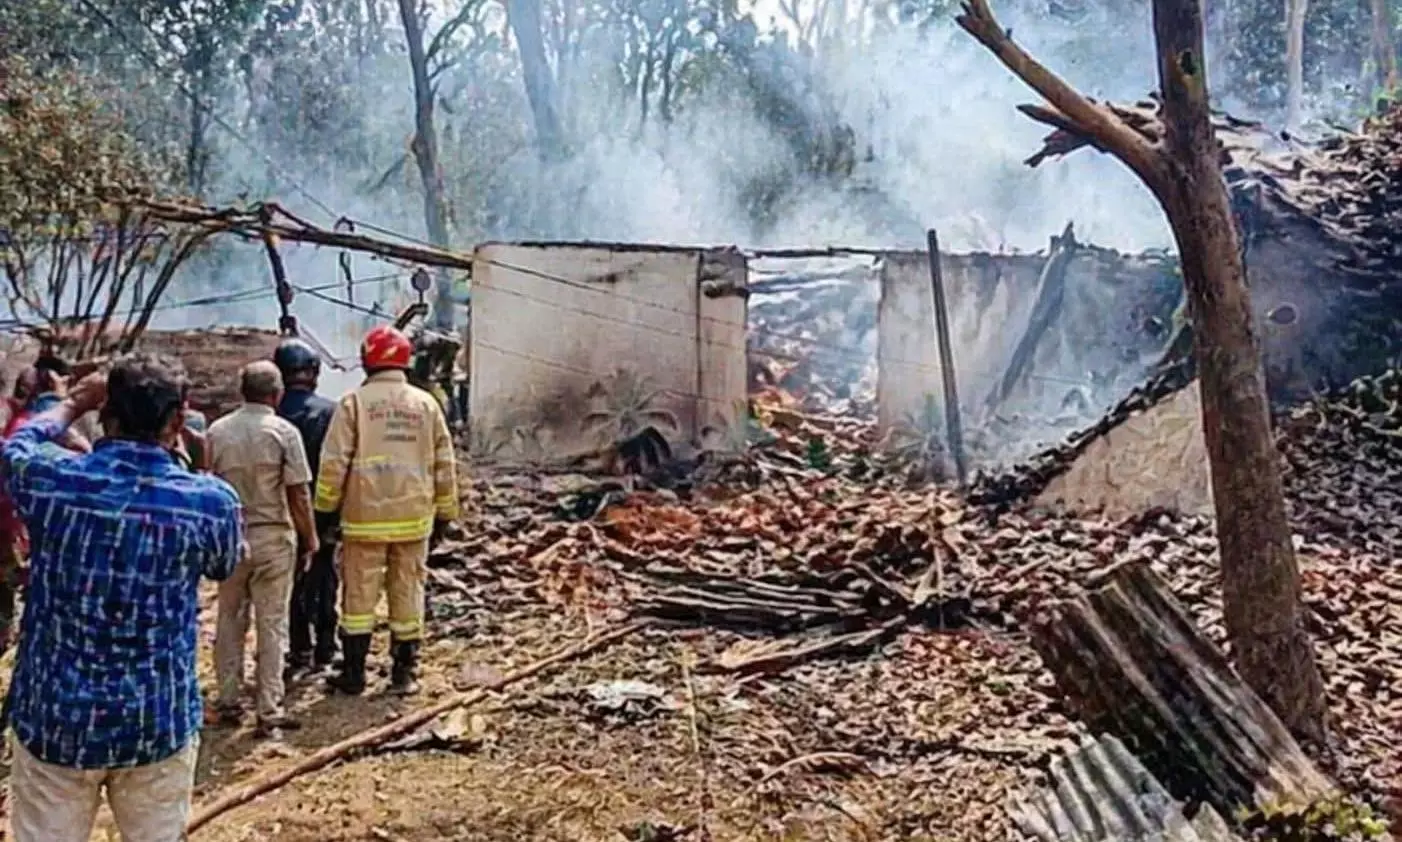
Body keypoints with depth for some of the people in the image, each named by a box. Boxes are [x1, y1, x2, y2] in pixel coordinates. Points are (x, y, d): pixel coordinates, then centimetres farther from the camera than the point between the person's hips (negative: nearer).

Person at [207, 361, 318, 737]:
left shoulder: (217, 431, -1)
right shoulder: (283, 431, -11)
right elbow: (298, 493, -11)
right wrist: (310, 537, 1)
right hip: (272, 536, -3)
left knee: (229, 619, 15)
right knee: (272, 623, 3)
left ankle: (228, 701, 20)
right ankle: (269, 711, 5)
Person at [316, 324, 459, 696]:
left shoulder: (354, 402, -5)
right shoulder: (426, 404, 4)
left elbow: (334, 463, -6)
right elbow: (445, 465, 7)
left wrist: (326, 509, 4)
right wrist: (444, 513, 15)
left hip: (365, 518, -2)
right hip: (414, 519, 3)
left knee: (360, 595, 7)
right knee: (408, 594, 9)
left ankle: (354, 672, 12)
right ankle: (404, 672, 15)